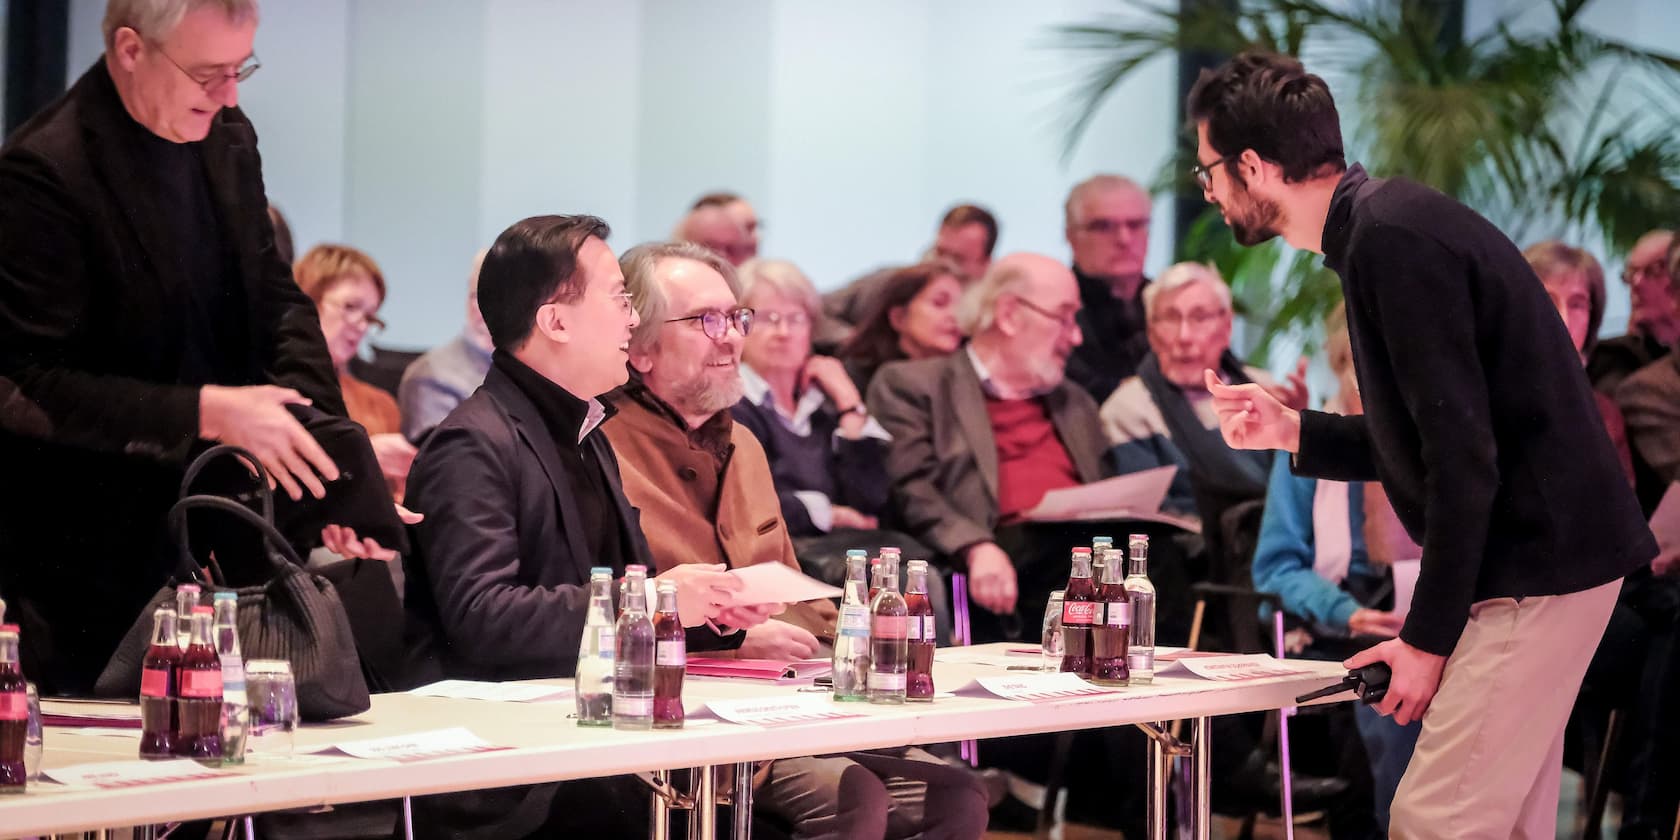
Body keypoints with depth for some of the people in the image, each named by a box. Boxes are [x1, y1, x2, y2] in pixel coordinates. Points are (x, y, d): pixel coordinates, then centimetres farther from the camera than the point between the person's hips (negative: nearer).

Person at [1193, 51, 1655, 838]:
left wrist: (1427, 636, -15)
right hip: (1543, 560, 10)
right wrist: (1294, 434, 13)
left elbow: (1464, 457, -21)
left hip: (1537, 571, -10)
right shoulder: (1381, 226, 14)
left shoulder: (1392, 241, -18)